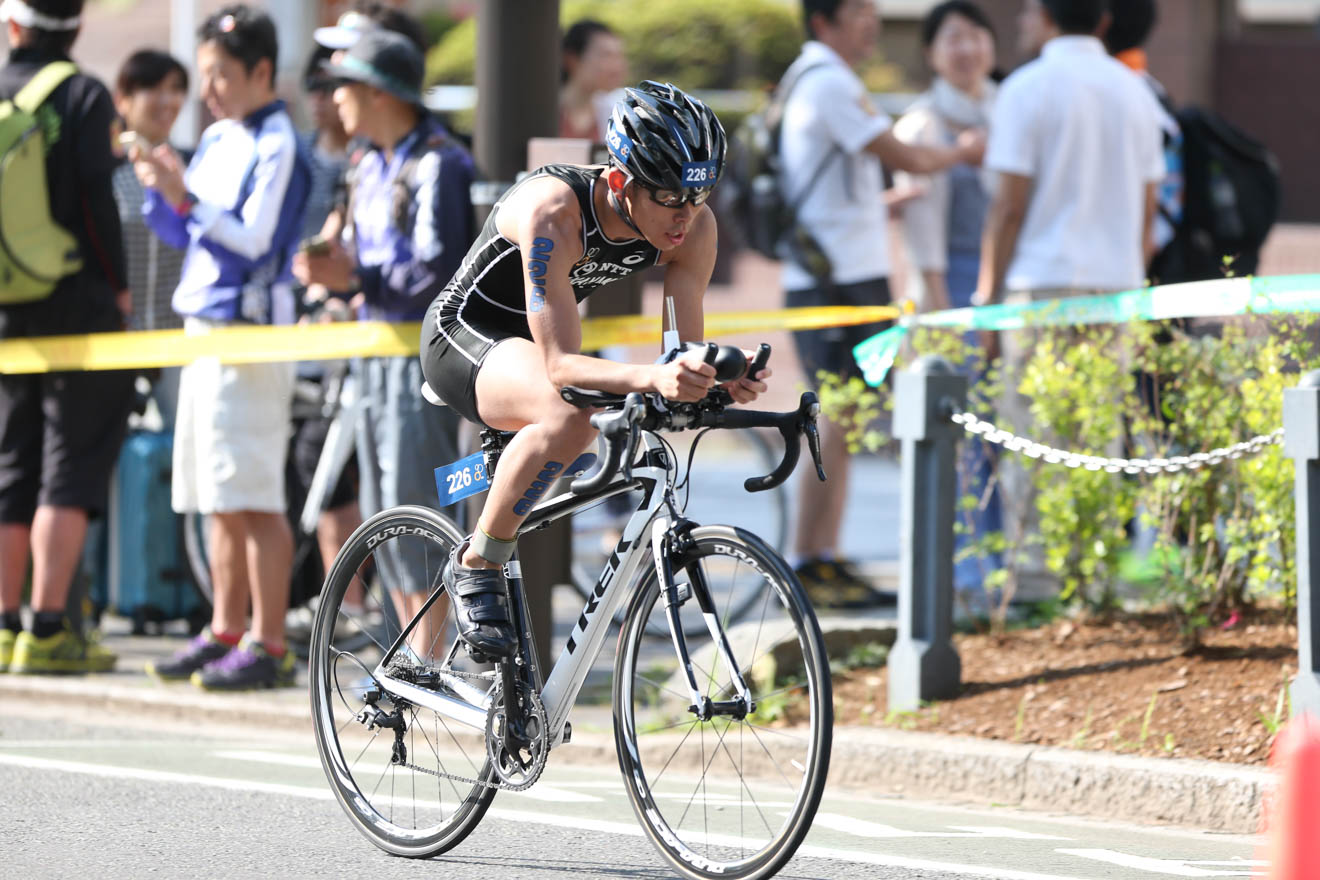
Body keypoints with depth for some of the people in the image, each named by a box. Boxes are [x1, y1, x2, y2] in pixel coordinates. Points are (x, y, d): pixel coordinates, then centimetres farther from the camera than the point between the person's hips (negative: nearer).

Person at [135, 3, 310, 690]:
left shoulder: (277, 147, -10)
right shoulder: (217, 140, 14)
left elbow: (253, 241, -16)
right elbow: (181, 235, 19)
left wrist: (186, 197, -21)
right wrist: (159, 190, 2)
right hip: (204, 325, 9)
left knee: (252, 497, -9)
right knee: (219, 500, 12)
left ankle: (268, 645, -7)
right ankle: (225, 633, 18)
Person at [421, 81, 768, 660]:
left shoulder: (693, 225, -17)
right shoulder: (553, 209, -35)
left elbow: (686, 349, -16)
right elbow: (561, 365, -39)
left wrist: (722, 378, -39)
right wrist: (652, 378, -56)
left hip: (534, 340, 8)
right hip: (462, 336, -8)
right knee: (571, 413, -35)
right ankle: (477, 565, -19)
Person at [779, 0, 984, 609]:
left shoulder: (812, 81, 19)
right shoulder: (828, 83, -13)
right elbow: (906, 158, -14)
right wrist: (963, 152, 4)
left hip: (846, 278, 10)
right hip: (838, 281, -10)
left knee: (840, 422, 10)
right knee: (838, 419, -9)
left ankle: (825, 563, 10)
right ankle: (806, 565, -8)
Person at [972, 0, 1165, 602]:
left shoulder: (1028, 89, -6)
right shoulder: (1134, 91, 11)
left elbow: (1010, 206, -8)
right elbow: (1146, 207, 13)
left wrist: (987, 295, -2)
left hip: (1043, 281, -5)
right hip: (1115, 281, 5)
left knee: (1031, 431, -1)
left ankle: (1034, 570, -4)